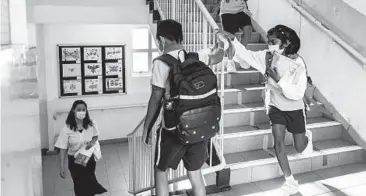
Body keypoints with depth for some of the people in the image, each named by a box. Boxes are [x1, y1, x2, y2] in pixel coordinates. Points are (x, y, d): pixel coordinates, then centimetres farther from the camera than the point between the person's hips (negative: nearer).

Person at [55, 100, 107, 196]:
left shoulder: (91, 125, -14)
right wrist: (62, 167, -16)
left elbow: (95, 136, 6)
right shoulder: (67, 129, -20)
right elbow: (63, 149, -15)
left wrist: (93, 142, -17)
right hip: (74, 160, -1)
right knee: (79, 184, 13)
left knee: (89, 182, 17)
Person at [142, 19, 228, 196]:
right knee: (195, 173, 17)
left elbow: (156, 99, -10)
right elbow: (217, 57, 23)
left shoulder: (161, 62, -11)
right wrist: (220, 47, 38)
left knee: (160, 170, 17)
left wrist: (147, 128, -1)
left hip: (174, 128, -4)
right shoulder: (197, 57, 3)